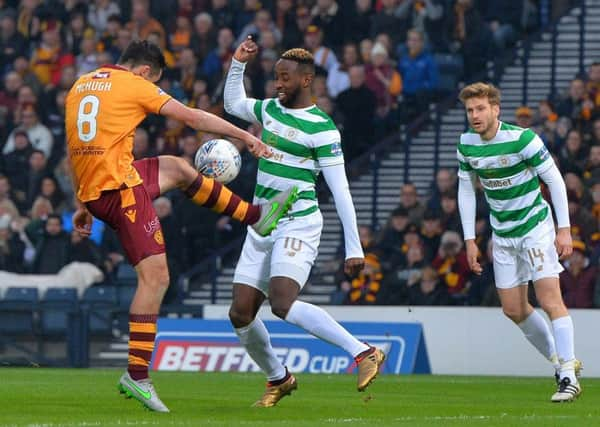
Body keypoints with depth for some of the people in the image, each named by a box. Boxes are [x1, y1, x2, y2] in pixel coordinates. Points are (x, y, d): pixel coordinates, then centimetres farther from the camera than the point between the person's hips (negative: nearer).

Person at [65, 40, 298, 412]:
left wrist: (84, 206, 27)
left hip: (91, 190, 9)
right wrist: (246, 136, 8)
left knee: (179, 169, 28)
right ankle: (137, 375, -11)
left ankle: (257, 217, 36)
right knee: (155, 277, -8)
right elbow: (193, 118, -1)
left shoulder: (80, 85, 17)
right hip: (120, 186, -9)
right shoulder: (135, 86, -4)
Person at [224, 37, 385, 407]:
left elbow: (341, 190, -13)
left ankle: (365, 353, -26)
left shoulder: (321, 128, -12)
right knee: (241, 313, 2)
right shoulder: (271, 109, 10)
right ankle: (278, 379, 22)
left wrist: (354, 248, -15)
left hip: (298, 224, -7)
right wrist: (238, 64, 17)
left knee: (282, 303, -27)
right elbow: (233, 104, 32)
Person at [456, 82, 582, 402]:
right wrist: (470, 240, 5)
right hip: (502, 235, 6)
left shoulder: (523, 139, -19)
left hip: (535, 226, -6)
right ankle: (559, 360, 23)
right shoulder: (466, 145, -3)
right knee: (513, 310, 5)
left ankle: (569, 376, -13)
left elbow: (554, 180, -12)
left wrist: (564, 229, -14)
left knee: (549, 300, -15)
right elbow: (466, 190, 9)